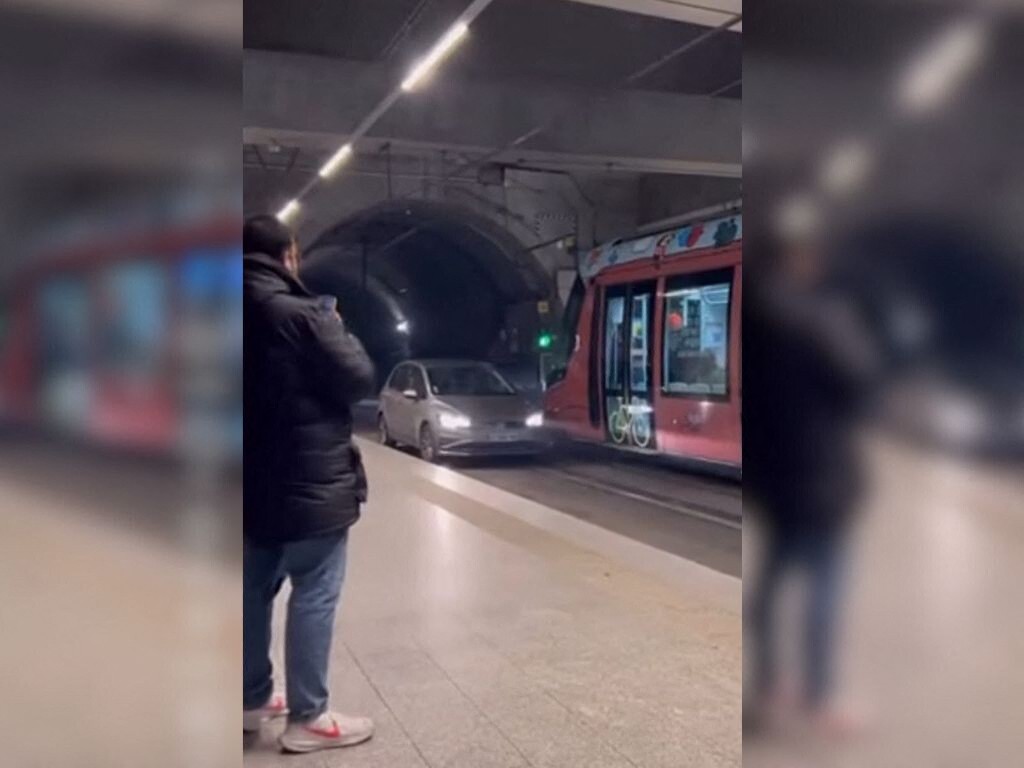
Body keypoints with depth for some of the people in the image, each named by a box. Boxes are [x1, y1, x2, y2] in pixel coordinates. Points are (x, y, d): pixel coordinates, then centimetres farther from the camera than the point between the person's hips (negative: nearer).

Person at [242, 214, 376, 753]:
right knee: (314, 598, 1)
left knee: (255, 593, 17)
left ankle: (253, 700, 30)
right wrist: (337, 328, 2)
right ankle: (307, 718, 8)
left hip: (255, 482, 8)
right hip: (310, 482, -8)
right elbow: (359, 380, -13)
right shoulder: (300, 313, -17)